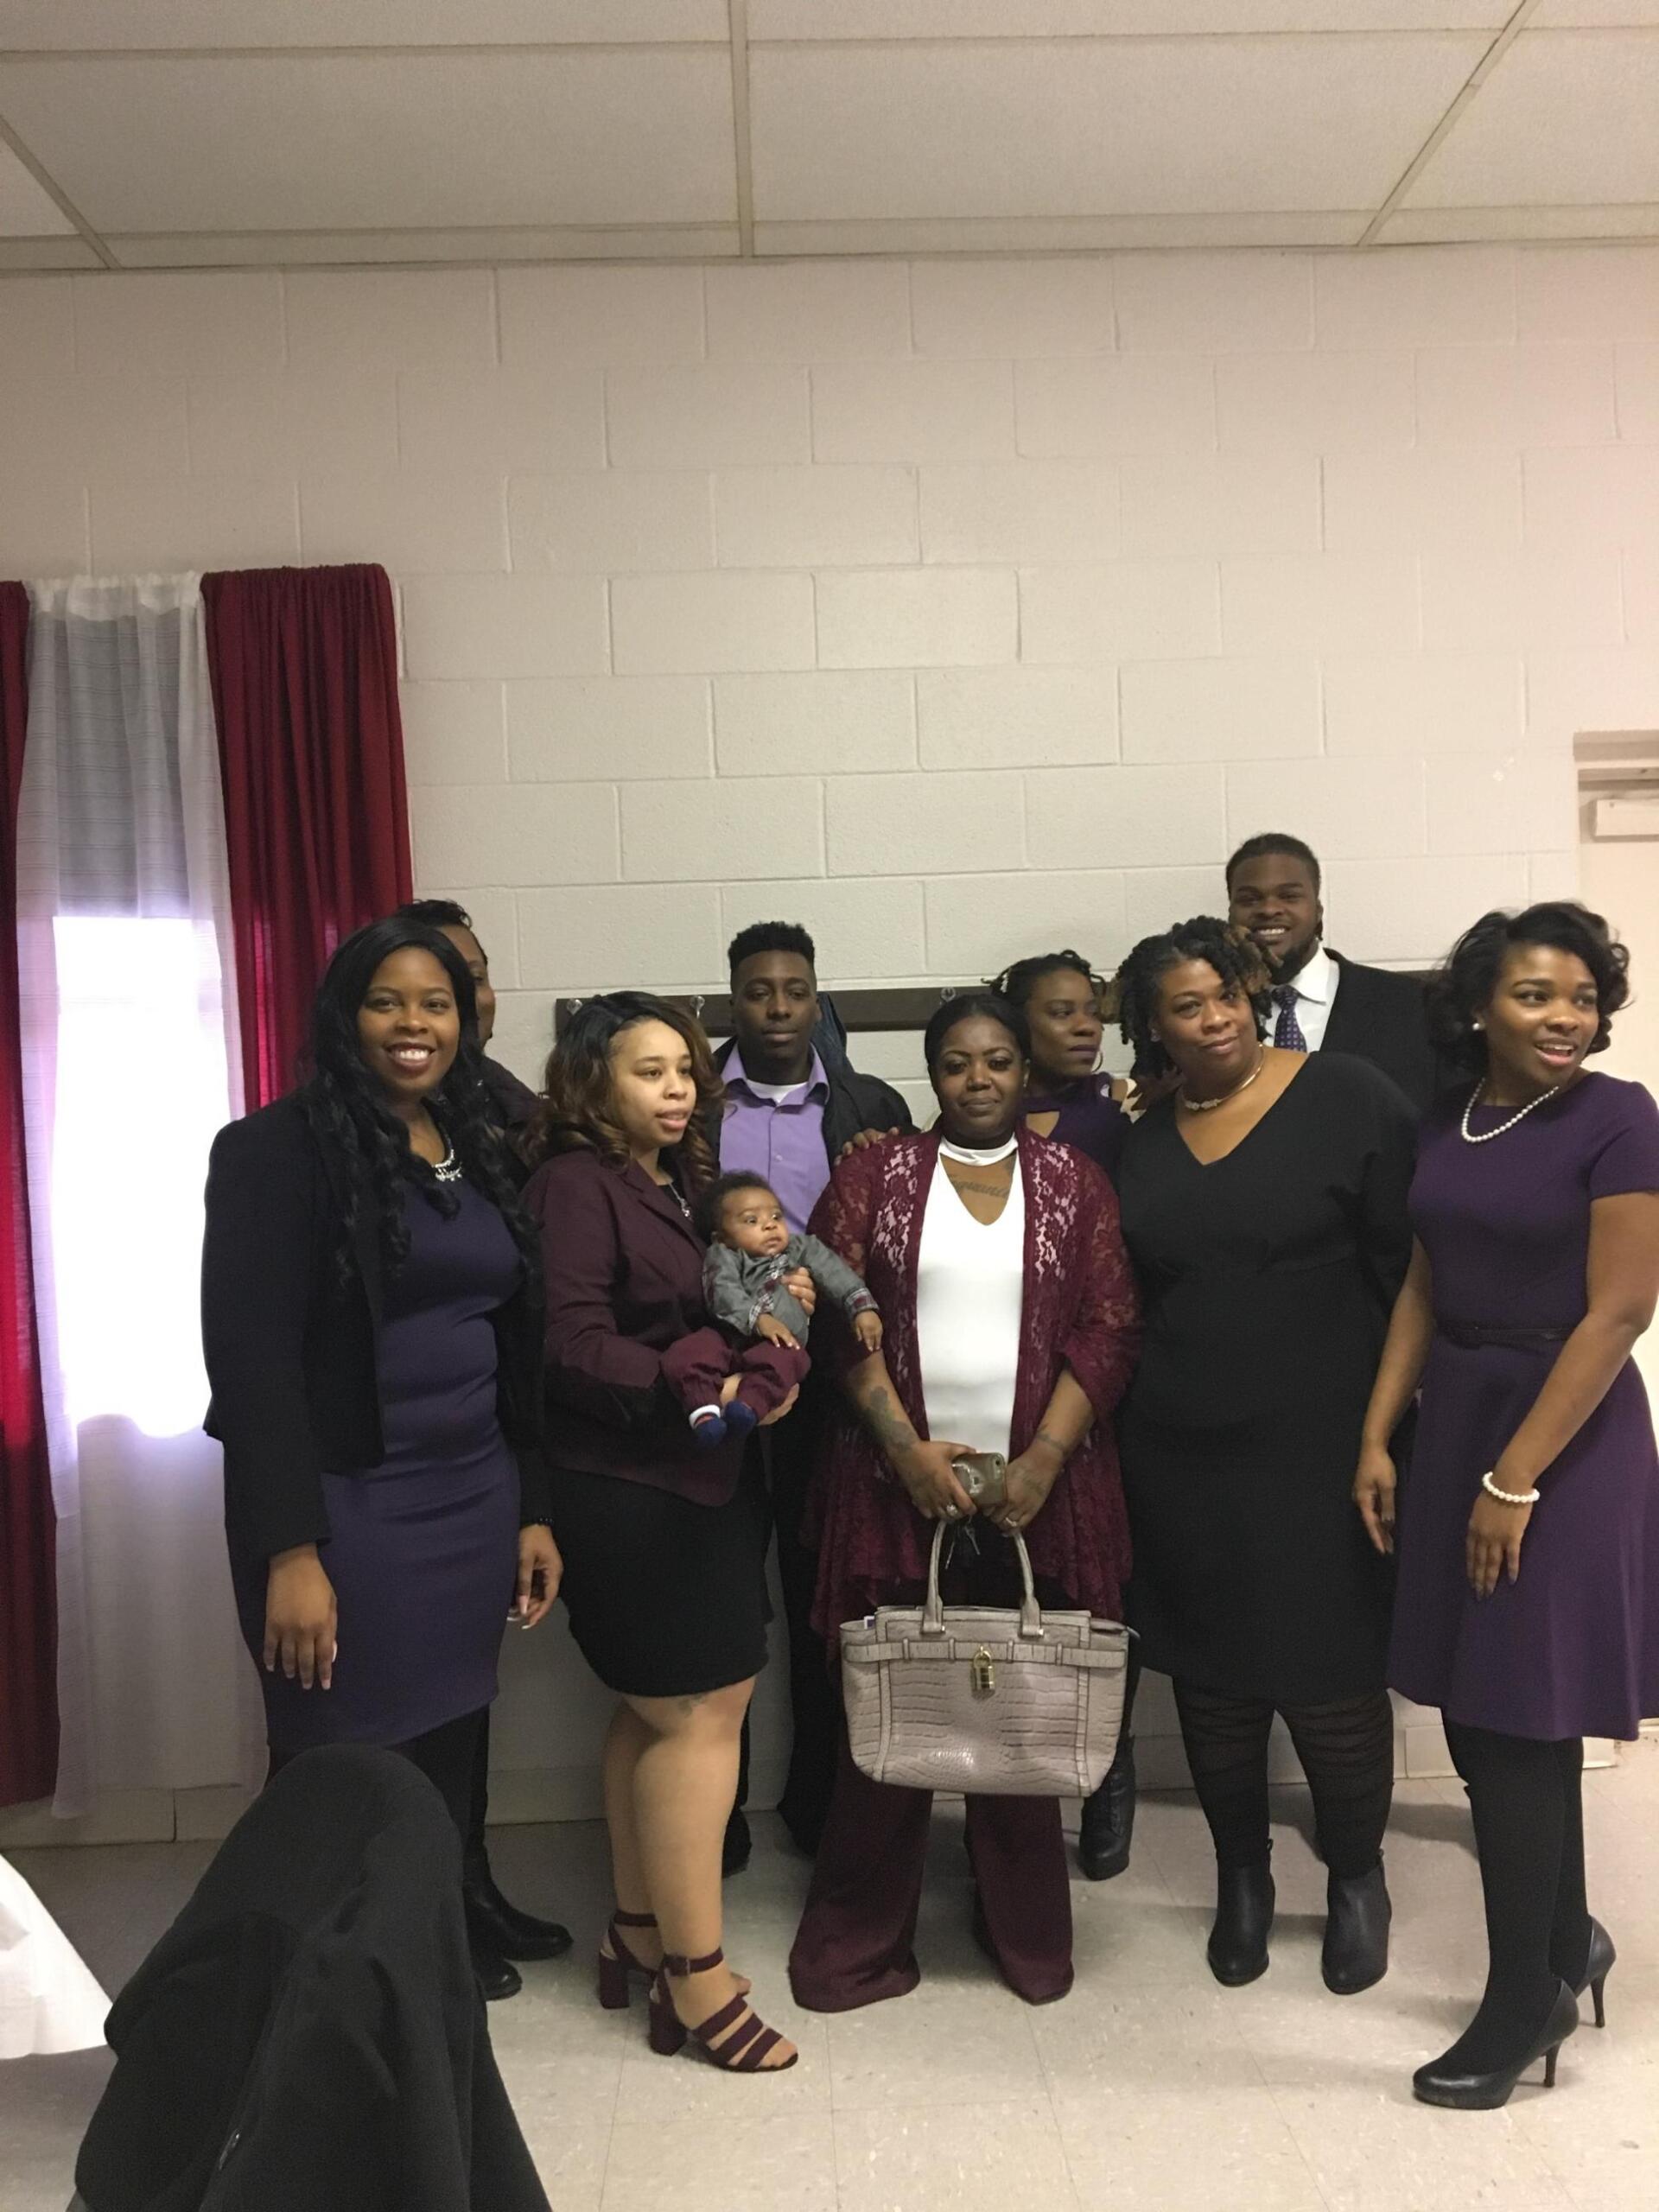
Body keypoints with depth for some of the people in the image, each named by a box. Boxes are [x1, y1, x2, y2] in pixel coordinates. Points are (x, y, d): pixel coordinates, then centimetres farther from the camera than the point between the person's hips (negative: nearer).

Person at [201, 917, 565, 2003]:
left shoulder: (479, 1155, 12)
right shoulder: (277, 1148, -9)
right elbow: (251, 1357, -14)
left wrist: (533, 1508, 12)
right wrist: (290, 1549, -19)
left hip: (475, 1501, 6)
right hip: (346, 1509, -6)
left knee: (452, 1751, 15)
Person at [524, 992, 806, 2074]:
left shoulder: (687, 1183, 13)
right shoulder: (575, 1184, -12)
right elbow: (573, 1345, -20)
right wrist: (691, 1386, -29)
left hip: (704, 1482, 8)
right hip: (629, 1491, -8)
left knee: (660, 1712, 15)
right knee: (700, 1712, -3)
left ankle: (639, 1935, 29)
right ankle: (697, 1975, 10)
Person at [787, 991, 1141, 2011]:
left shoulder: (1076, 1181, 5)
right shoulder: (874, 1175, 4)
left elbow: (1108, 1330, -1)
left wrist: (1043, 1460, -11)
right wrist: (906, 1447, -11)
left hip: (1039, 1485, 1)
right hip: (899, 1480, 0)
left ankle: (1029, 1929, 27)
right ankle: (861, 1935, 20)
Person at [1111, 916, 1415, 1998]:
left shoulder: (1349, 1096, -7)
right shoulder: (1141, 1138, 6)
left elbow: (1406, 1267, -7)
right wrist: (1132, 1414, 8)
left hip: (1322, 1444, -4)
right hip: (1181, 1453, 4)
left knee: (1331, 1672, 6)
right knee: (1212, 1674, 13)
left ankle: (1358, 1878, 31)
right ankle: (1243, 1875, 35)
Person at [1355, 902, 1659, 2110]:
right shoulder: (1450, 1118, 6)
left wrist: (1516, 1478, -18)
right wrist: (1378, 1438, 4)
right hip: (1454, 1420, 6)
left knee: (1521, 1719, 2)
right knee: (1480, 1712, 14)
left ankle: (1525, 1999, 20)